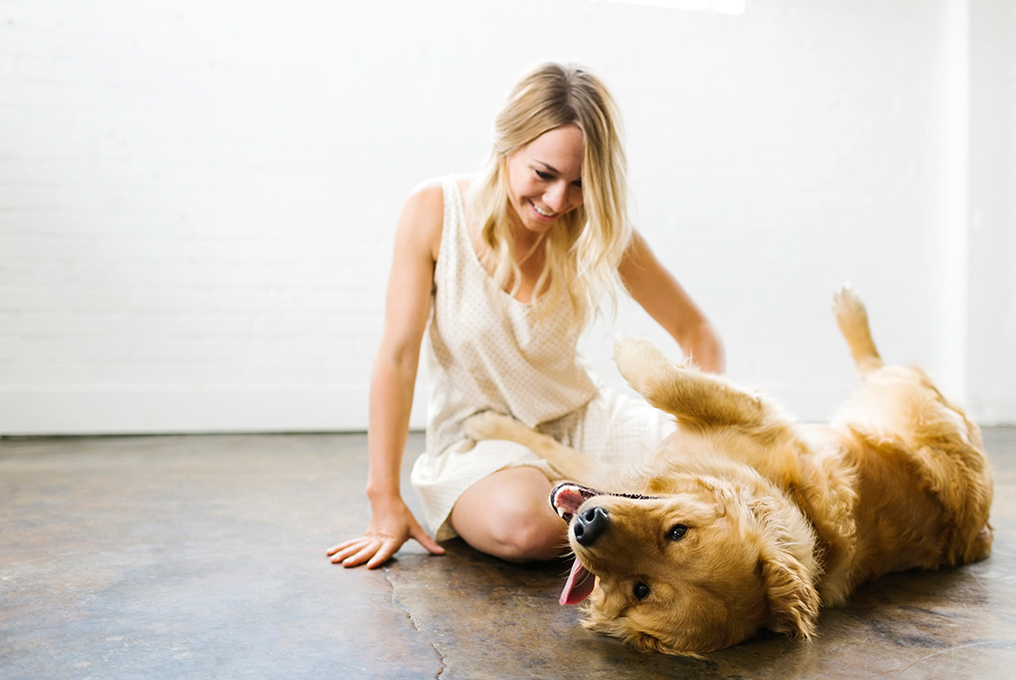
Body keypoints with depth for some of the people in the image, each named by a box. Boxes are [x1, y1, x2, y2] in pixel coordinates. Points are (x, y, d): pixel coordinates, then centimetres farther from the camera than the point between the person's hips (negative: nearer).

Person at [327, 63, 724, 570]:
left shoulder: (598, 230, -9)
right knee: (519, 521, -36)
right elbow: (398, 357, -14)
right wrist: (386, 503, -15)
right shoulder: (435, 211, -15)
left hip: (580, 419, 3)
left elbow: (696, 332, -1)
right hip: (477, 437, -2)